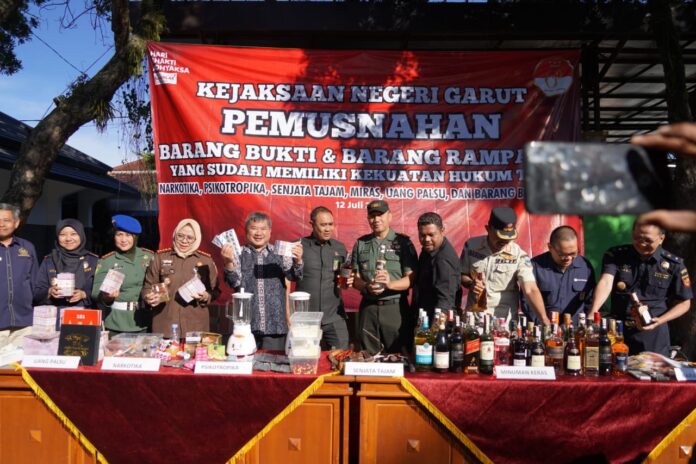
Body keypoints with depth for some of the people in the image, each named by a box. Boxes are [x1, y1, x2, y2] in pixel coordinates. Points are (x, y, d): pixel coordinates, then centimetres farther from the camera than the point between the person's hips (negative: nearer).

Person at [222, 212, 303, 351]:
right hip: (246, 325, 0)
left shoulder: (279, 254, 4)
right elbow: (234, 282, -7)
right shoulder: (238, 254, 2)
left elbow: (294, 276, -5)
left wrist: (297, 261, -27)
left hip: (275, 325, 1)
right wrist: (228, 262, -27)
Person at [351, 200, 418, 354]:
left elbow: (411, 278, -6)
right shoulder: (360, 244, 9)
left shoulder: (403, 242, -1)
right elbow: (355, 278, 8)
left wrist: (390, 284, -24)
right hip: (368, 308, 3)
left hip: (395, 307, -2)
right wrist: (367, 287, -13)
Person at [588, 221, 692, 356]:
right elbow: (605, 282, -20)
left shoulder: (674, 265, -3)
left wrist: (659, 321, -12)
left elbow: (684, 303, 5)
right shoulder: (615, 255, -4)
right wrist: (593, 313, -36)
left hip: (654, 336, 0)